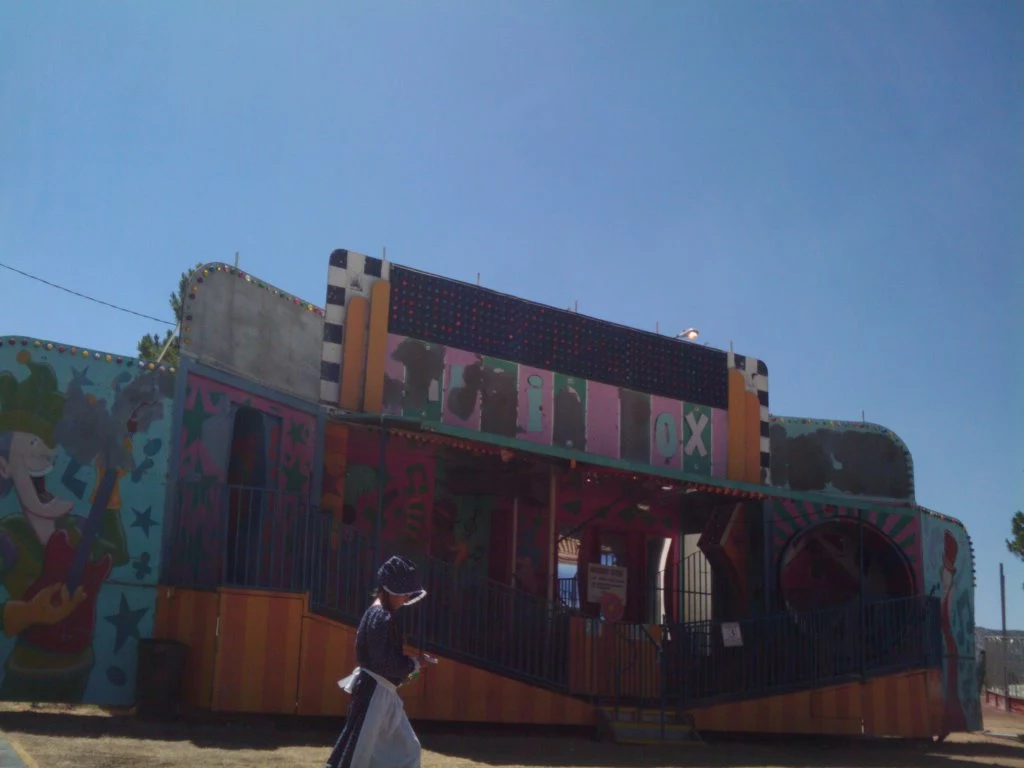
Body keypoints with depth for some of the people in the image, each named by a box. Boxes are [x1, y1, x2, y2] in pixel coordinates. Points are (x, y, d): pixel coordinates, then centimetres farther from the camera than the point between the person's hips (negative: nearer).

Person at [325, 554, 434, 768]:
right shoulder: (381, 618, -18)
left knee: (407, 749, 15)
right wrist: (415, 663, -12)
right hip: (374, 692, -11)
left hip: (384, 693, 11)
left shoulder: (379, 615, 13)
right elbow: (384, 662, -24)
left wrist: (402, 672, 9)